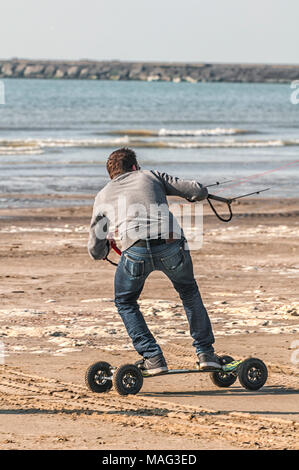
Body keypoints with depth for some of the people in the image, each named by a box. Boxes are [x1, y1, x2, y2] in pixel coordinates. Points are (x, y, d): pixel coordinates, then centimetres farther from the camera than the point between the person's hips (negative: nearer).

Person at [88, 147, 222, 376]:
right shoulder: (151, 176, 27)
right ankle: (206, 353, 28)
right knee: (189, 293, 29)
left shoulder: (103, 196, 27)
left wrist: (106, 246, 54)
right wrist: (192, 194, 47)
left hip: (136, 249, -1)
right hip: (171, 245, 1)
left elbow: (96, 251, 29)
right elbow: (199, 191, 21)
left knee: (125, 302, 26)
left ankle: (153, 357, 15)